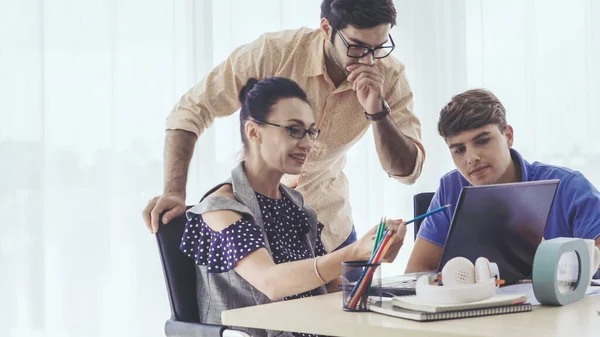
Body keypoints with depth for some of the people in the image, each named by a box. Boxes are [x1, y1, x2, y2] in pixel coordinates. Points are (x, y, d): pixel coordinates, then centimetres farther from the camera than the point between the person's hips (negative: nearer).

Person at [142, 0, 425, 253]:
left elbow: (407, 170, -16)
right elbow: (191, 111, -20)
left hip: (330, 223, 3)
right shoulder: (274, 53, -25)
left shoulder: (389, 76, -16)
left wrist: (378, 111, -33)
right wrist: (174, 192, -31)